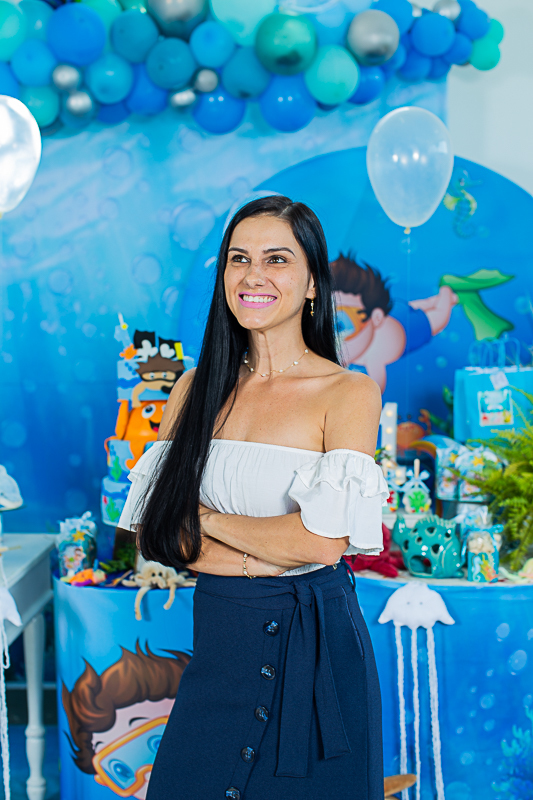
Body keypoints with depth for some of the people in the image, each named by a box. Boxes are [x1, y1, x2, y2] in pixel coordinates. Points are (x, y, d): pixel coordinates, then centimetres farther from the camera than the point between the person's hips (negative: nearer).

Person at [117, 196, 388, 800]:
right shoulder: (199, 388, 5)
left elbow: (324, 541, -18)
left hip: (314, 645, -3)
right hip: (216, 637, 4)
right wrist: (265, 555, -12)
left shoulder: (349, 392, -7)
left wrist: (205, 519, -8)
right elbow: (153, 532, 0)